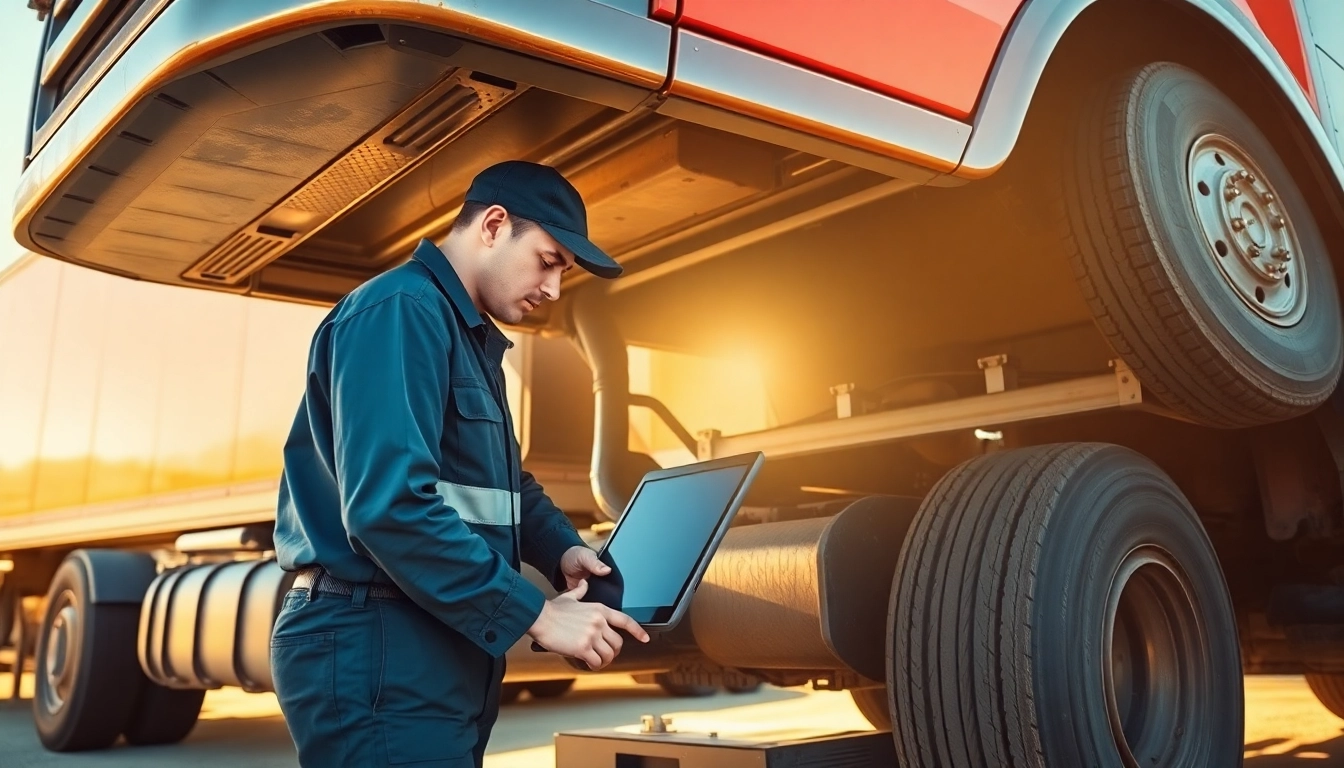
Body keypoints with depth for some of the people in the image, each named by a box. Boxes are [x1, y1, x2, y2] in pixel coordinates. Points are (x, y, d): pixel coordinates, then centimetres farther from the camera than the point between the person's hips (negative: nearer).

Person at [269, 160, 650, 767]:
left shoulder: (473, 339, 18)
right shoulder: (400, 311, -15)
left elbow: (504, 482, 24)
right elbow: (389, 505, -27)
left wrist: (561, 548, 3)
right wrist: (534, 614, -22)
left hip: (435, 647, 10)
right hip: (376, 649, -10)